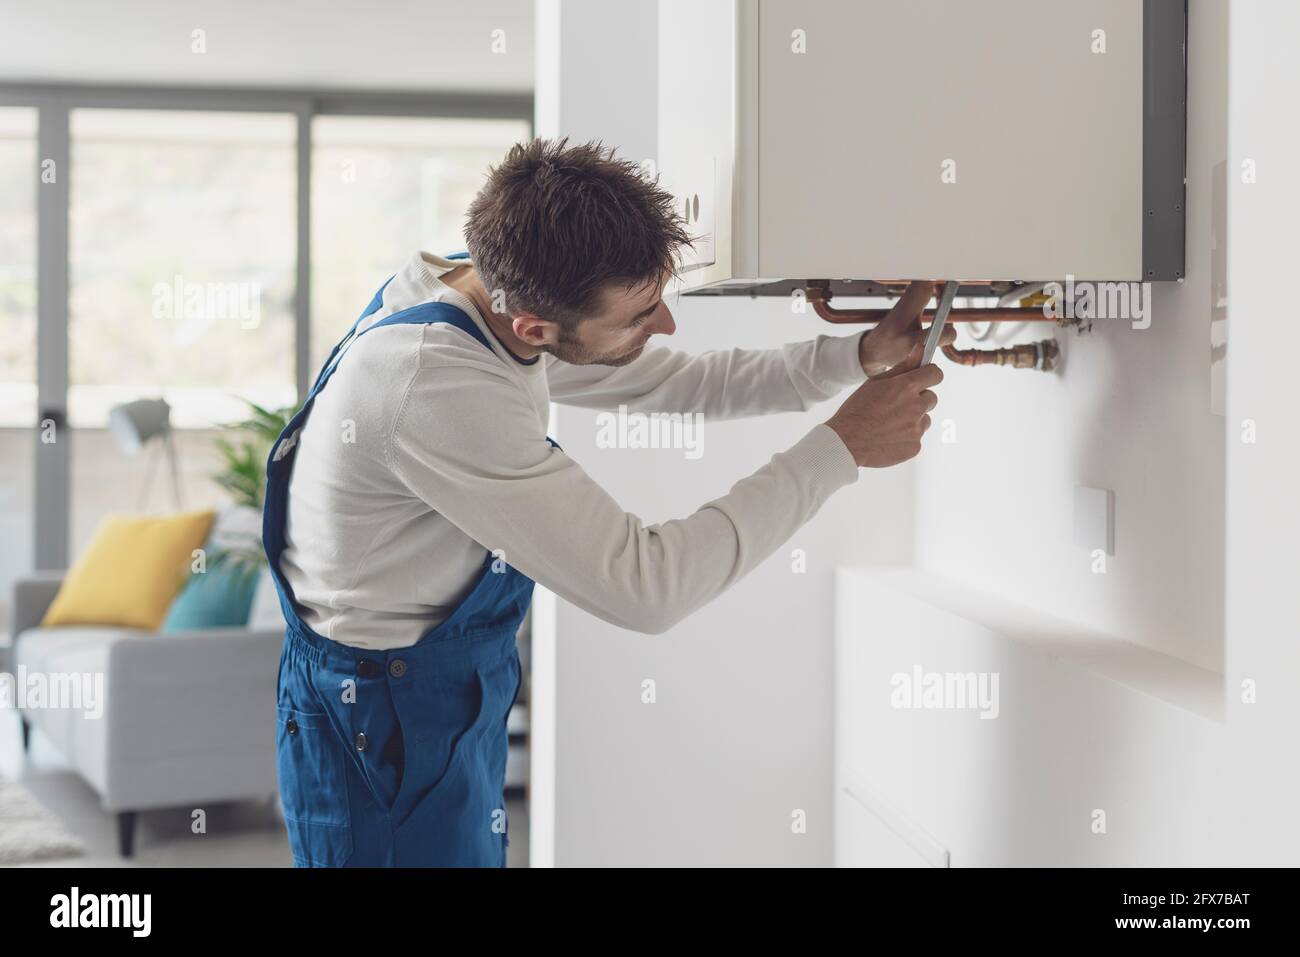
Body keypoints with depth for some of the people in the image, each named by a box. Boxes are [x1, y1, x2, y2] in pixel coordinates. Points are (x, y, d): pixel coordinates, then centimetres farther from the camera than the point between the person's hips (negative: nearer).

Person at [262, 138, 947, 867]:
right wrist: (843, 447, -24)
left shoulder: (501, 296, -5)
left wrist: (860, 356, -6)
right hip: (388, 730, -9)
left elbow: (677, 381, 8)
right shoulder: (437, 385, -33)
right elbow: (645, 586, -31)